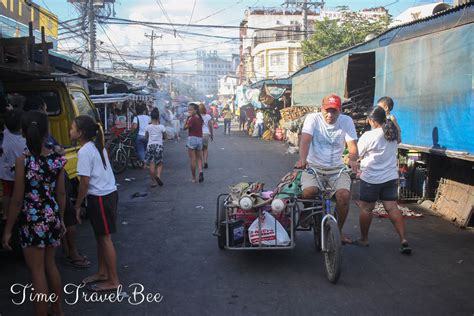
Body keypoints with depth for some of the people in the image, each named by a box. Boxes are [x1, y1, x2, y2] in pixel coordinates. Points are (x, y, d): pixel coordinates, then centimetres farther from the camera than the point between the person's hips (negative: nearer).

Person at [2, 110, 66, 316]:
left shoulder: (23, 161, -17)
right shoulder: (58, 159, -5)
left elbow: (17, 200, -13)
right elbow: (61, 194, 3)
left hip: (32, 221, -5)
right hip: (52, 217, 5)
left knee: (37, 271, 6)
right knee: (50, 265, 21)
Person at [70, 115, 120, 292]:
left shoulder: (84, 152, -17)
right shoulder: (96, 146, 10)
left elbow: (84, 183, -18)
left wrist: (77, 206, -7)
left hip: (100, 198, -9)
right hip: (108, 193, 9)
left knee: (105, 238, -1)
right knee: (100, 236, 18)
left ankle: (113, 281, 8)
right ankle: (102, 272, 31)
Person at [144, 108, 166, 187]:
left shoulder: (148, 127, -1)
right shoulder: (161, 127, -4)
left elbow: (146, 137, 8)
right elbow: (164, 136, 6)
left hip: (150, 145, 1)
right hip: (159, 145, -1)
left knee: (152, 164, 2)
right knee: (160, 164, 11)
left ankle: (153, 182, 3)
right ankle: (158, 176, -15)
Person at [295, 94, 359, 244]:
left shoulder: (346, 121, -2)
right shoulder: (313, 118, -6)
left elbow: (352, 145, -11)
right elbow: (305, 140, -21)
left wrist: (352, 160, -34)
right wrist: (302, 159, -41)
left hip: (337, 169, 2)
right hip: (313, 166, -1)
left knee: (344, 195, -23)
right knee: (309, 191, -30)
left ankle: (338, 230, 2)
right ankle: (305, 213, 7)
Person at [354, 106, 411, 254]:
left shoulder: (369, 136, -16)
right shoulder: (394, 133, 1)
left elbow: (357, 154, -6)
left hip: (371, 178, -5)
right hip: (391, 177, 6)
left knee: (366, 209, 9)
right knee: (393, 208, 6)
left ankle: (364, 239, 20)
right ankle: (404, 240, -2)